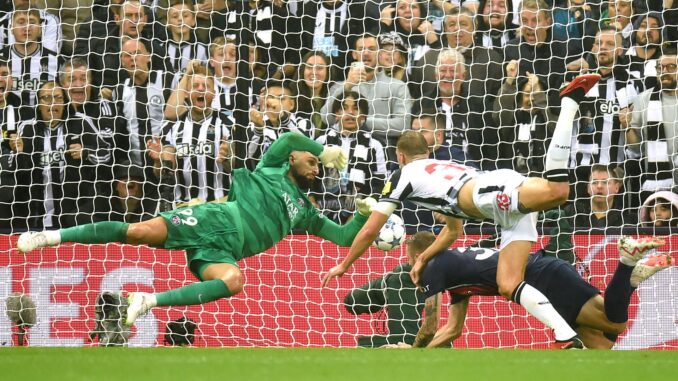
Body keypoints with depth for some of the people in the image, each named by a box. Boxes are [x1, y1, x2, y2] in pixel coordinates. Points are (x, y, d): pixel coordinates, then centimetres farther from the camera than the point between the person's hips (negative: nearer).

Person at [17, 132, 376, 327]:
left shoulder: (304, 211, 27)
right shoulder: (272, 169, 15)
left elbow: (344, 236, 29)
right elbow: (290, 139, -3)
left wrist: (363, 214, 12)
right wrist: (324, 151, 9)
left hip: (222, 252, 3)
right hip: (213, 221, -3)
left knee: (234, 281, -35)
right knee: (138, 231, -25)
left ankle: (150, 301, -33)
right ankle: (51, 236, -14)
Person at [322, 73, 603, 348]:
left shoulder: (405, 174, 26)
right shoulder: (446, 169, 46)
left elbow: (370, 230, 29)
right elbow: (453, 230, 58)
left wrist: (343, 266, 41)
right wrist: (423, 259, 62)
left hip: (489, 190, -7)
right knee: (508, 285, -4)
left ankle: (569, 100, -34)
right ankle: (567, 338, -24)